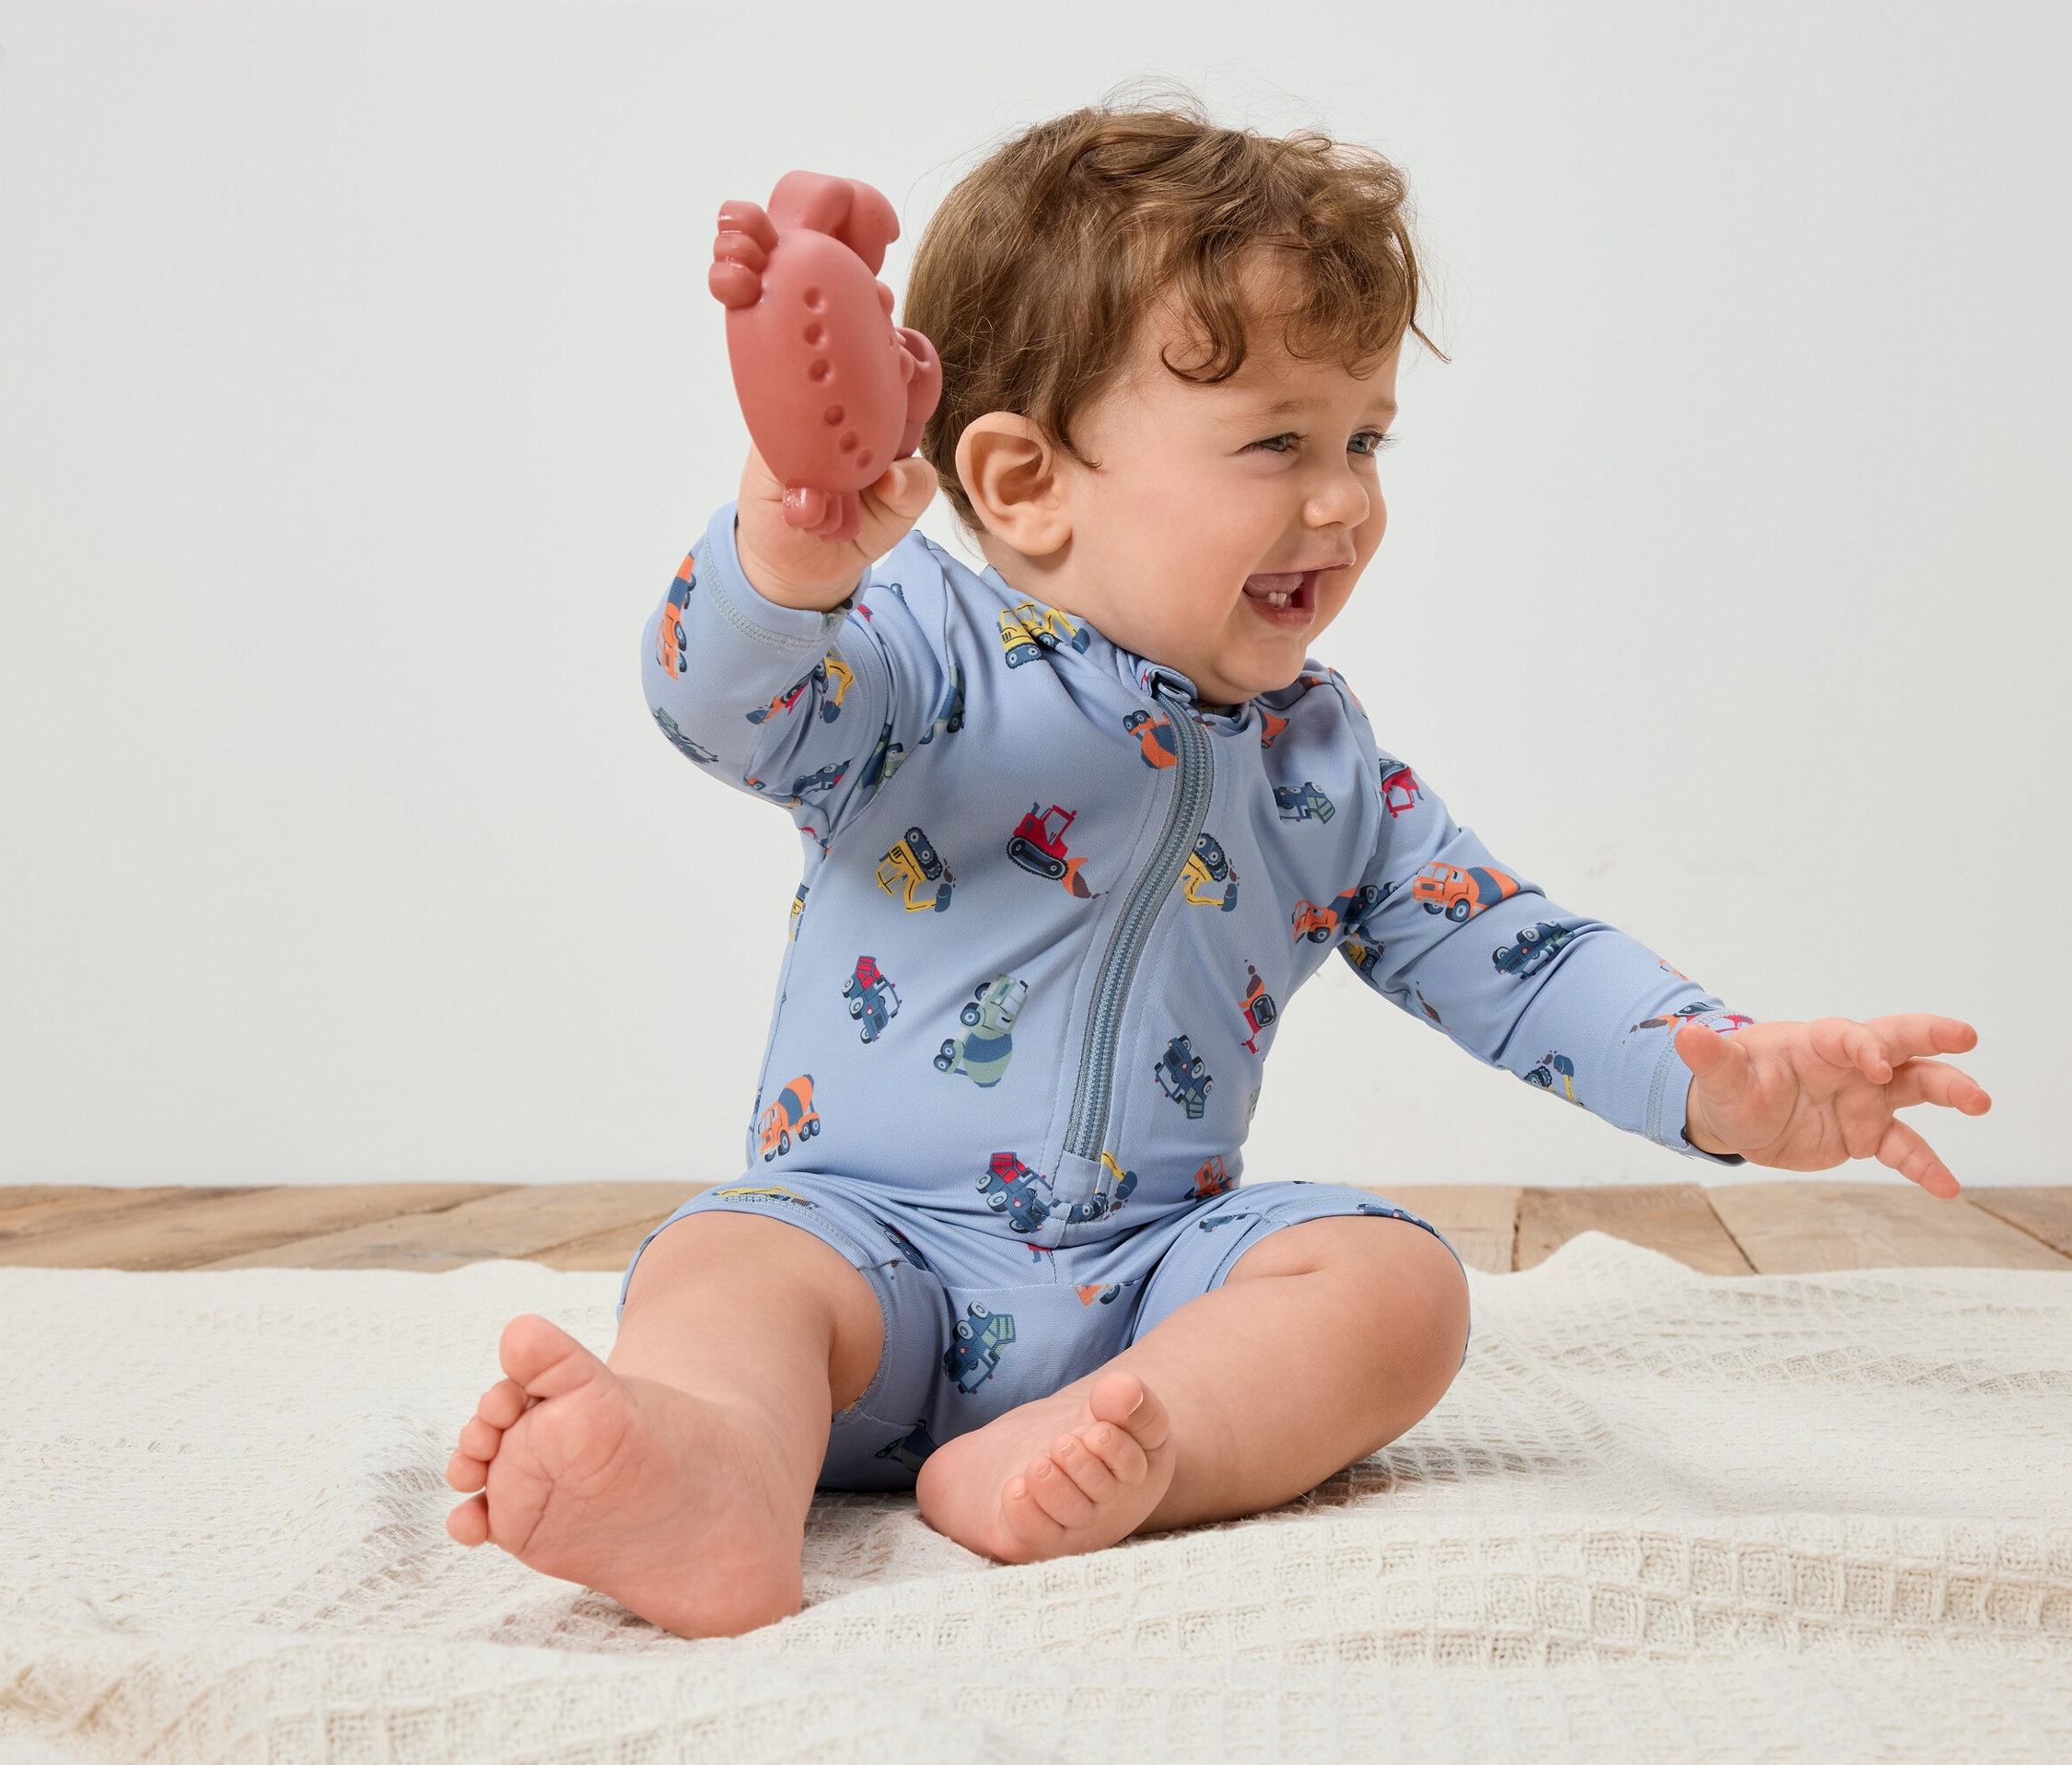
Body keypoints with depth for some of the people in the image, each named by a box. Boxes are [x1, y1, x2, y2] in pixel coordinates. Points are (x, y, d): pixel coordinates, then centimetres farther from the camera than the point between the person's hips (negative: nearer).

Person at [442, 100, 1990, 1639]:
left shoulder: (1324, 759, 10)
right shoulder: (927, 657, -6)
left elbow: (1508, 956, 12)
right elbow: (728, 702, -26)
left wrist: (1722, 1078, -7)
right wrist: (790, 562, -52)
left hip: (1159, 1264, 4)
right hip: (873, 1232, -4)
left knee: (1400, 1281, -19)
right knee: (727, 1265, -31)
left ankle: (1114, 1454, -39)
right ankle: (725, 1466, -61)